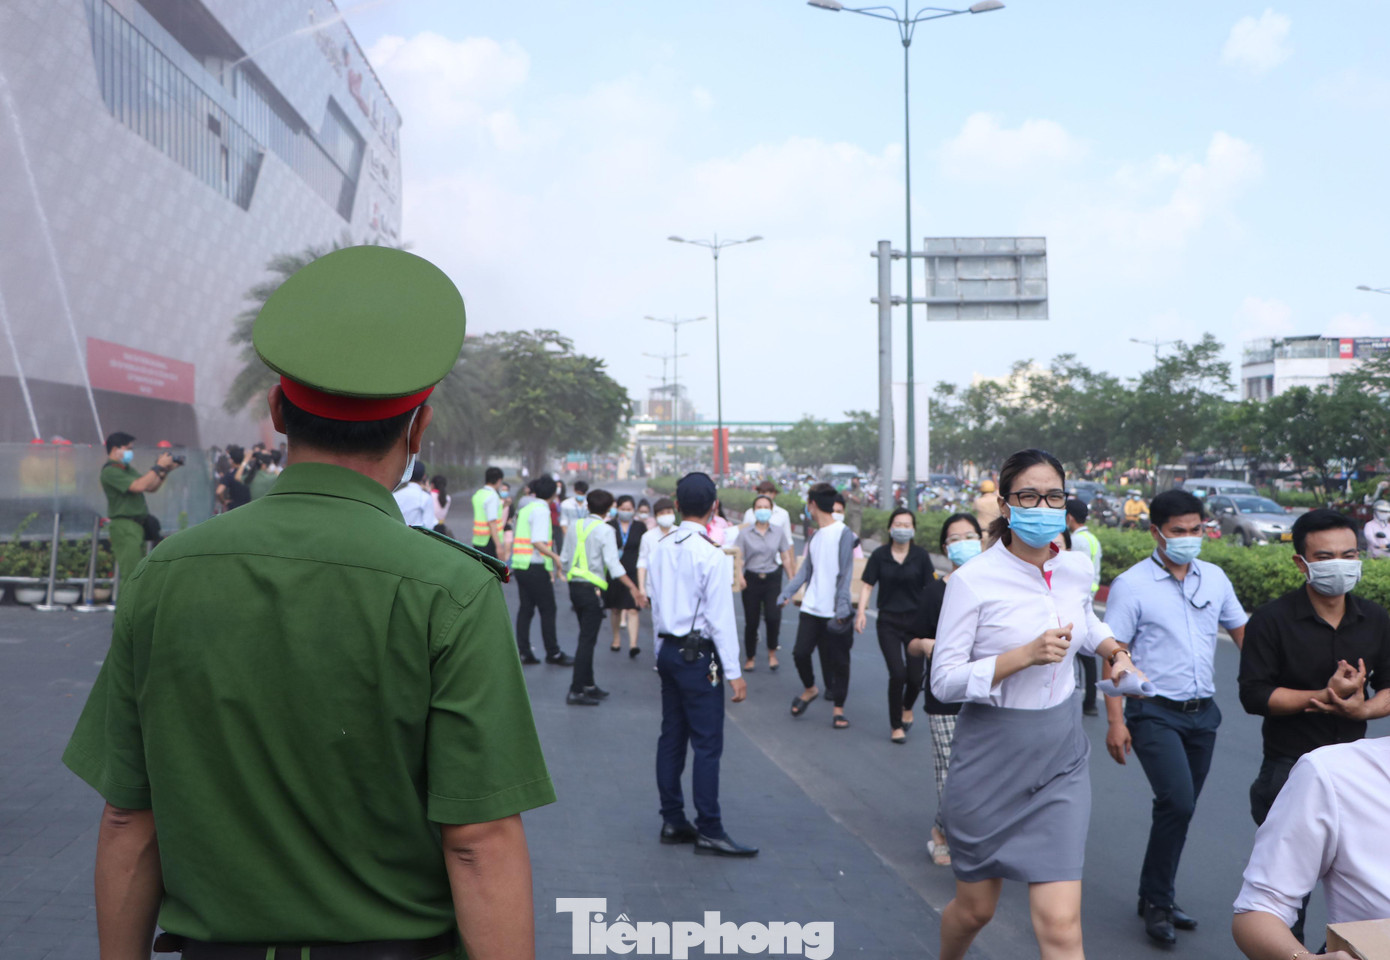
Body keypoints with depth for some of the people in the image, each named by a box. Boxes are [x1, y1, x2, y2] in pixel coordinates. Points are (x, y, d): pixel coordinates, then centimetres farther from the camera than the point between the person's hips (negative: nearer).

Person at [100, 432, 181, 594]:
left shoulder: (127, 469, 20)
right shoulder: (110, 471, -11)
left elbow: (151, 487, 20)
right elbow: (138, 486, -22)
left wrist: (166, 470, 7)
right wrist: (159, 466, -15)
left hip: (137, 526, 10)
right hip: (124, 527, -10)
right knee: (130, 574, -13)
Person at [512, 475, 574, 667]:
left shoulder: (525, 507, 15)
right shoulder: (540, 509, -11)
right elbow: (538, 542, -21)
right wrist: (555, 557, -19)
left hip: (520, 565, 9)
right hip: (535, 567, -8)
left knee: (525, 609, 10)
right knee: (548, 610, 0)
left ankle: (523, 652, 9)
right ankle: (553, 653, 6)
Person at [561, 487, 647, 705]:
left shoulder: (575, 526, 8)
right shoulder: (605, 530, -10)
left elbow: (565, 559, 10)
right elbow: (613, 564, -18)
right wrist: (634, 589, -19)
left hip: (574, 586, 7)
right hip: (592, 589, -7)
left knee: (586, 637, 18)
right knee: (587, 640, -4)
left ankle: (588, 684, 26)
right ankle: (576, 691, -6)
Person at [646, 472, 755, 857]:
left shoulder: (660, 549, 5)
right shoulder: (709, 553, -16)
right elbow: (720, 616, -15)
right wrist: (734, 672, -10)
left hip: (668, 651, 8)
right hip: (699, 656, -8)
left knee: (671, 737, 13)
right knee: (707, 744, -3)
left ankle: (672, 821, 20)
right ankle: (709, 831, 0)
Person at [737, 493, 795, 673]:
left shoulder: (779, 532, 5)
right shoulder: (745, 534, 1)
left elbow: (786, 557, 9)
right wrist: (739, 577, -20)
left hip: (773, 579, 0)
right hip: (752, 579, 0)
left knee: (773, 616, -17)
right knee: (751, 621, 3)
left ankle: (772, 653, 6)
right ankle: (750, 657, 23)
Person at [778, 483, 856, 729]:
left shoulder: (843, 533, -10)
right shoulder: (815, 535, 12)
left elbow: (846, 572, -14)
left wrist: (843, 606, -21)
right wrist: (786, 592, 4)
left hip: (835, 612, -6)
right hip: (811, 607, 6)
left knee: (839, 660, 3)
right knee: (800, 652, 2)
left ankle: (839, 709, 16)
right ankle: (810, 689, 29)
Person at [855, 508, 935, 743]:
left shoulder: (921, 556, 0)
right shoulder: (879, 556, 0)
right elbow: (867, 585, 2)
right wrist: (862, 612, -10)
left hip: (915, 620, 1)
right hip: (888, 622, -1)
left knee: (915, 676, -1)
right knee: (898, 673, -11)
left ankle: (907, 708, 34)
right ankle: (896, 725, 9)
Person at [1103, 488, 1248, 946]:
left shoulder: (1215, 578, 7)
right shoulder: (1131, 585, -8)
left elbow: (1243, 633, 14)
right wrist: (1116, 720, -15)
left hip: (1203, 713, 5)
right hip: (1155, 713, -5)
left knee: (1180, 810, 12)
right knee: (1177, 803, -16)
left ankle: (1156, 898, 27)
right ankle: (1156, 901, 1)